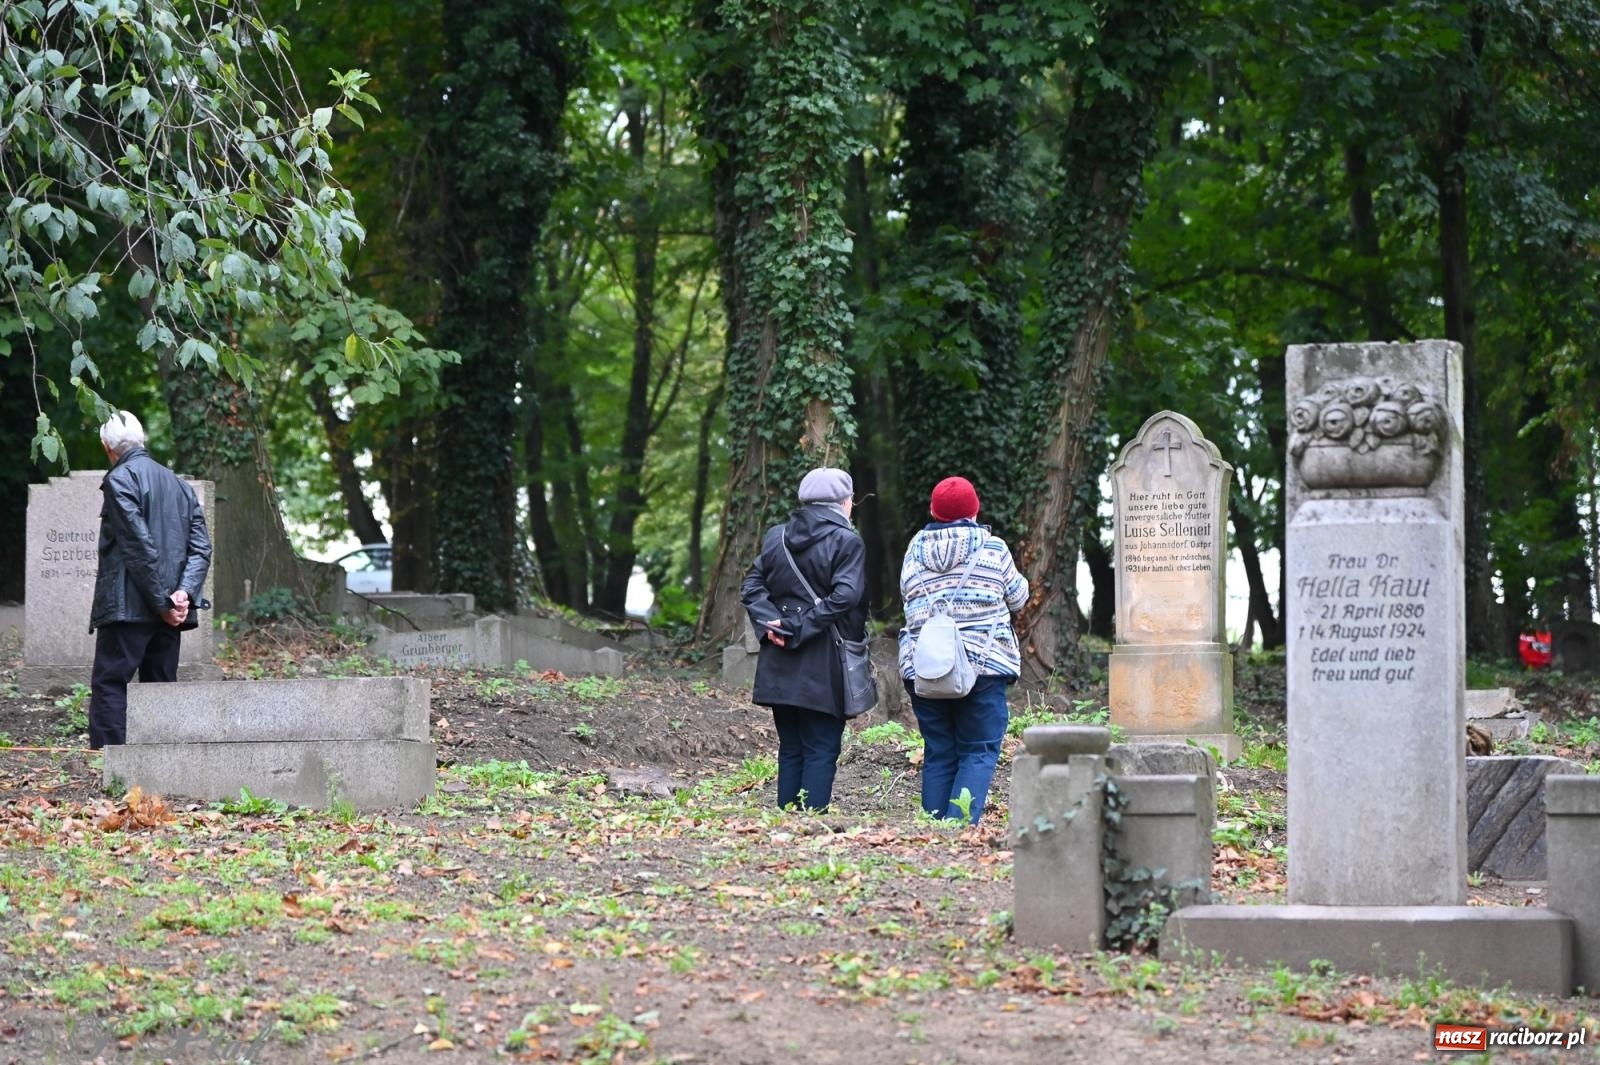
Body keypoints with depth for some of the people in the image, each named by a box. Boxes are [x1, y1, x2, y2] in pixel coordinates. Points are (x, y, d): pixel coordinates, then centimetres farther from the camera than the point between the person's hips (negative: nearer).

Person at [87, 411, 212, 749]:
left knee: (109, 685, -7)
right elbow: (201, 547, 8)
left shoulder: (120, 479, -6)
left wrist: (163, 602, -11)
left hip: (127, 606, -7)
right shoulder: (179, 484, 17)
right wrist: (184, 592, -4)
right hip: (168, 612, 7)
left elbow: (139, 545, -14)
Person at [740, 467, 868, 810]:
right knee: (821, 750, -1)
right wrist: (801, 627, -15)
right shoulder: (847, 541, -8)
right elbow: (845, 596, -19)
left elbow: (752, 587, 4)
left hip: (780, 666, 5)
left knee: (790, 749, 12)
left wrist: (772, 623, -7)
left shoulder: (775, 537, 10)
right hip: (824, 666, -5)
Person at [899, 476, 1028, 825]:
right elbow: (1016, 598, 11)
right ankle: (961, 824, -16)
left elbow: (907, 597, 15)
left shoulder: (915, 550, 7)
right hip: (983, 662, -3)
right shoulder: (993, 548, 0)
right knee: (979, 751, 0)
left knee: (938, 753, 9)